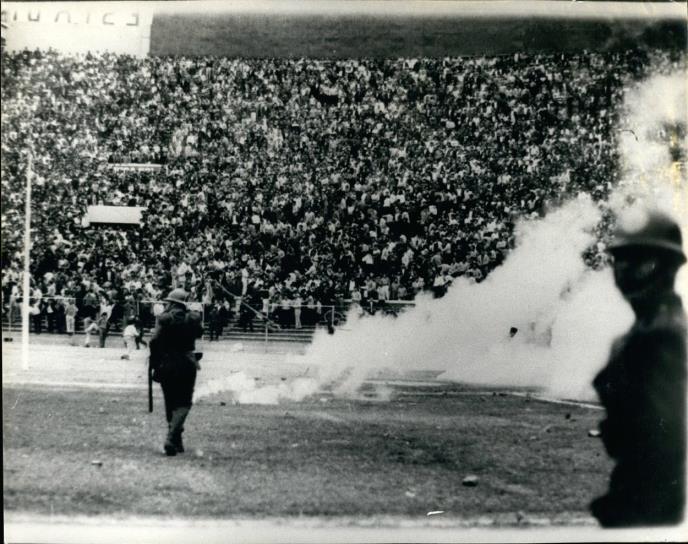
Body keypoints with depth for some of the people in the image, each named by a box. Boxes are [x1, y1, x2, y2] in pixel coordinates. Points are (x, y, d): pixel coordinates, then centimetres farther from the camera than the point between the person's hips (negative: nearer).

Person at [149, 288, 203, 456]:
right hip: (187, 365, 0)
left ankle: (176, 442, 20)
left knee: (170, 403, 15)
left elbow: (154, 342, -12)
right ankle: (171, 439, -15)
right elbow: (199, 333, 15)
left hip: (166, 365, 0)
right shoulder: (193, 318, -3)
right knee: (183, 403, 5)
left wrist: (155, 364, -2)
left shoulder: (164, 318, -8)